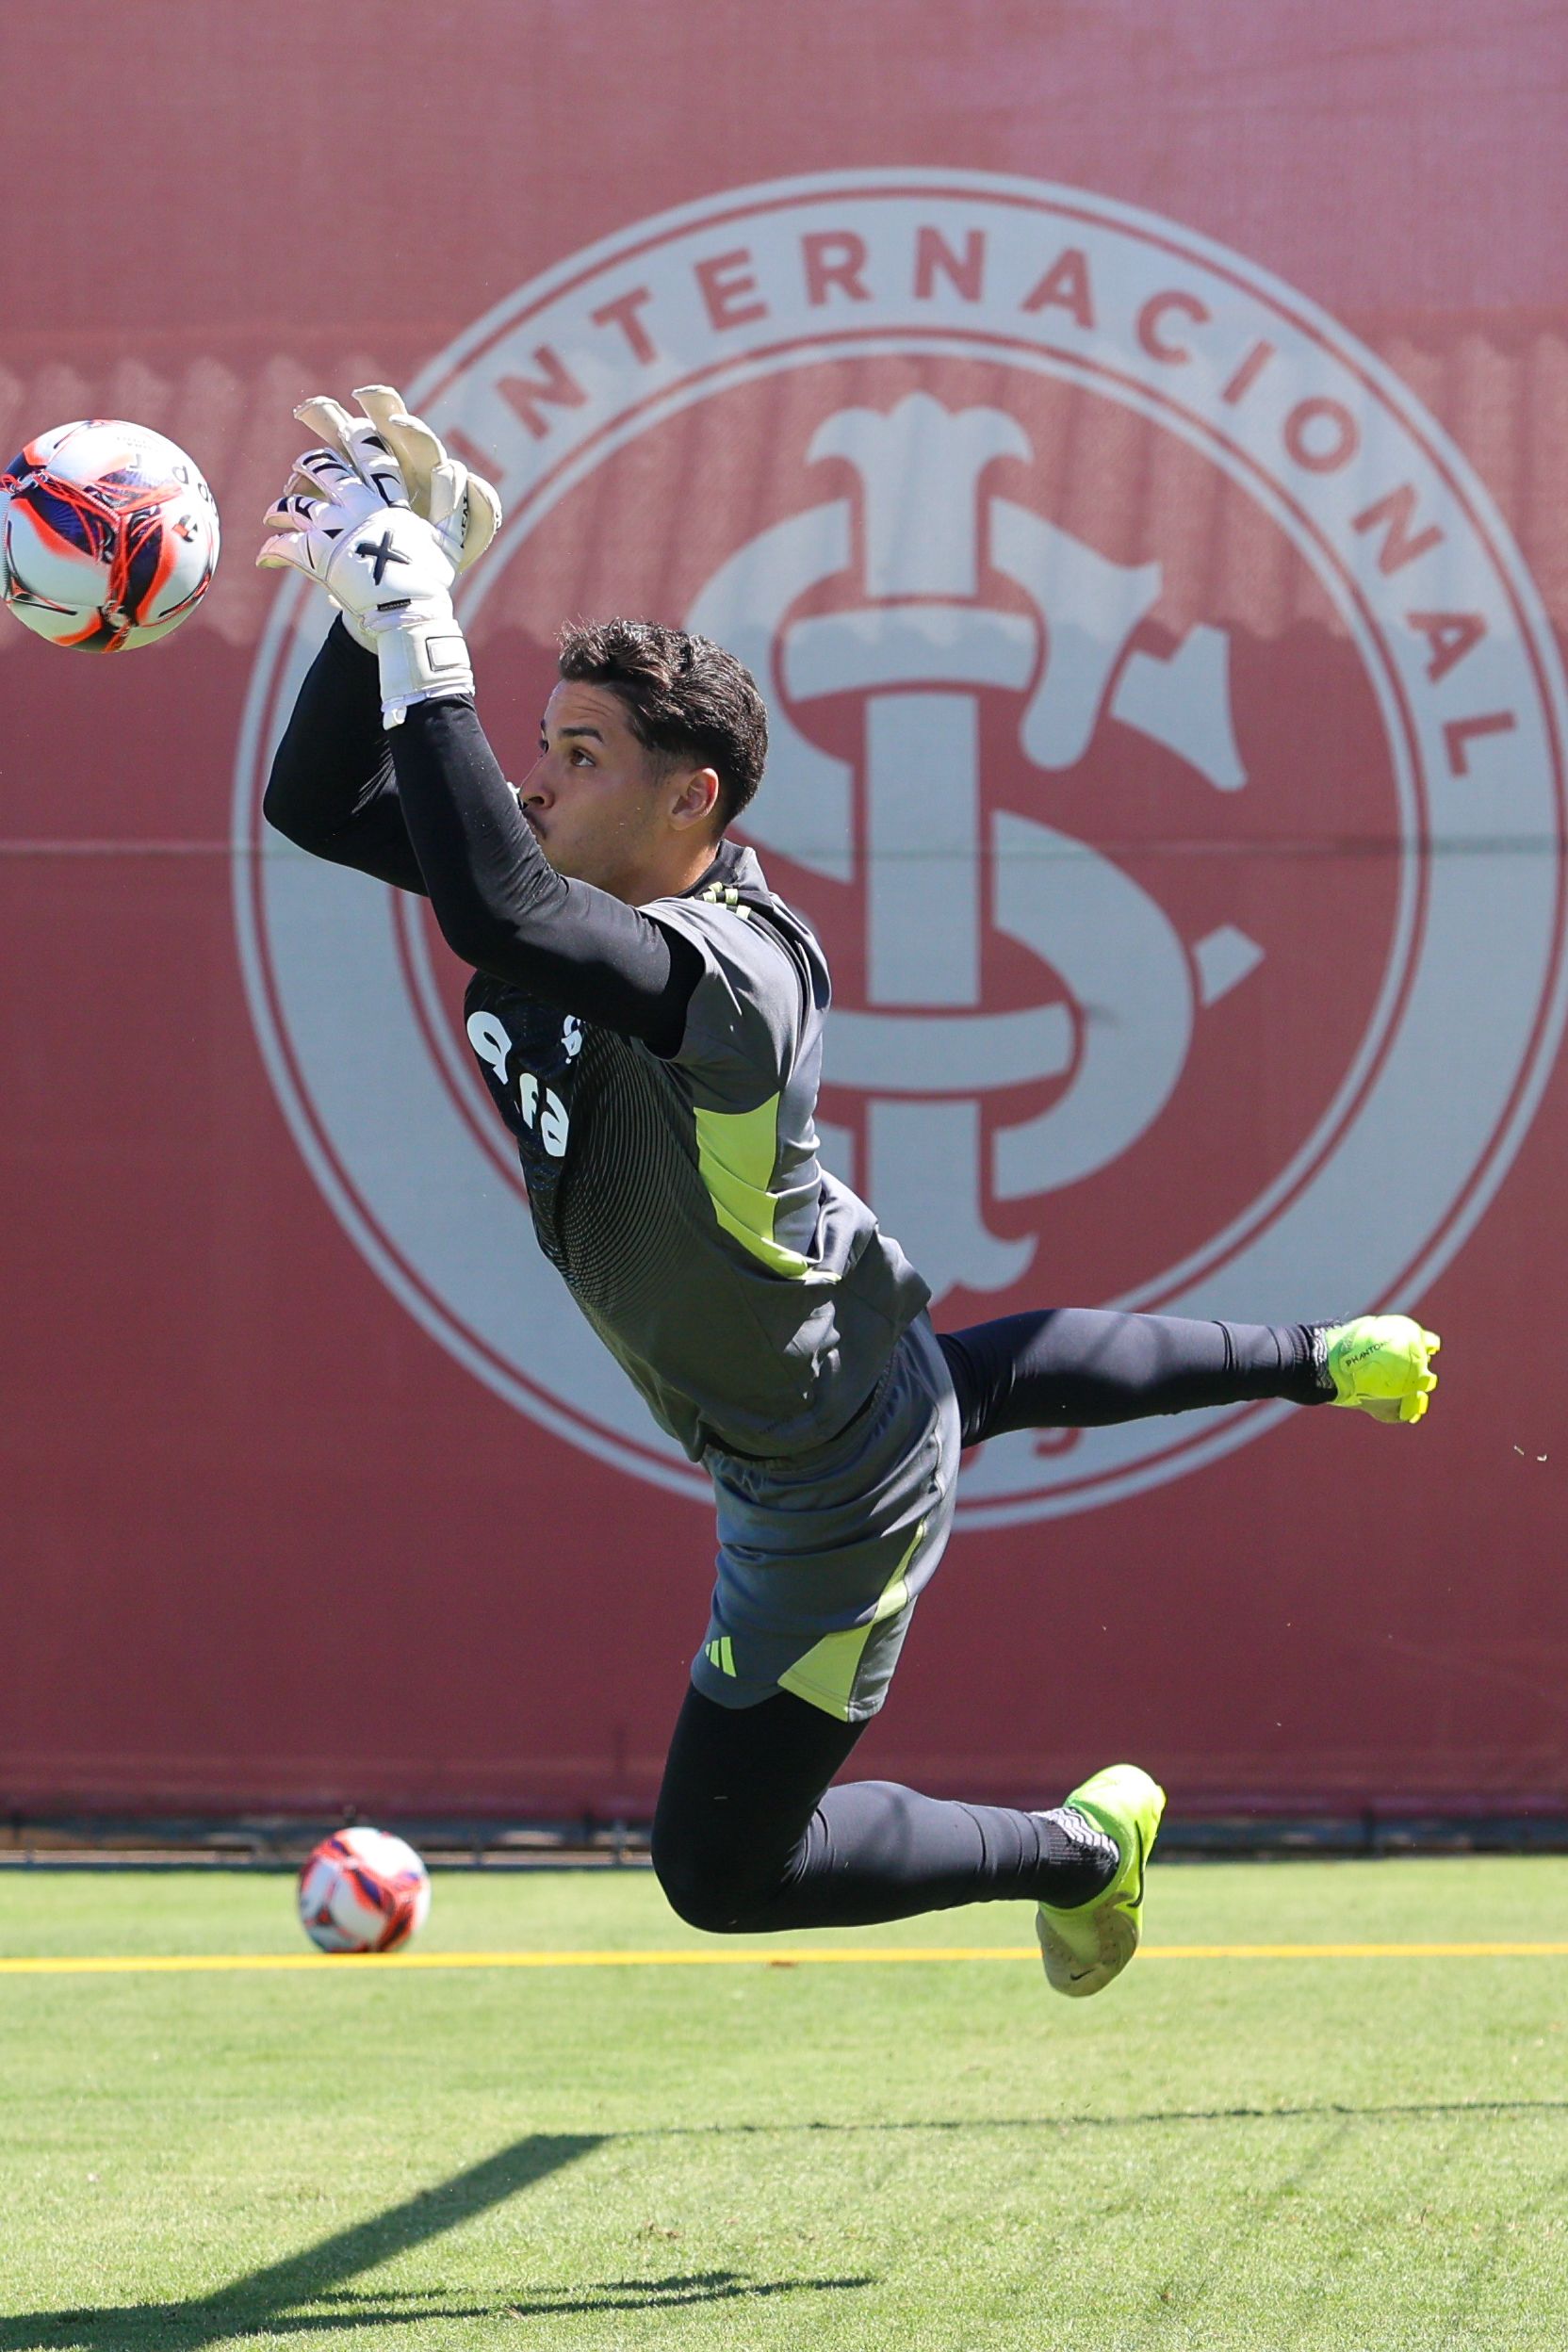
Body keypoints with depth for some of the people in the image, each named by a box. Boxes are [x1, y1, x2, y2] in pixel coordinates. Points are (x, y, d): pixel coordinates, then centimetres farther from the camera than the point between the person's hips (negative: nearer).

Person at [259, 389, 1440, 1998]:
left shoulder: (722, 977, -38)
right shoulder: (601, 890, -13)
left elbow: (494, 914, -56)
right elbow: (318, 805, -10)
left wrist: (416, 626, -55)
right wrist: (384, 583, -25)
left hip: (831, 1495, -9)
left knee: (722, 1870, 1)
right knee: (986, 1374, 42)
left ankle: (1079, 1852, 21)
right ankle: (1322, 1364, 60)